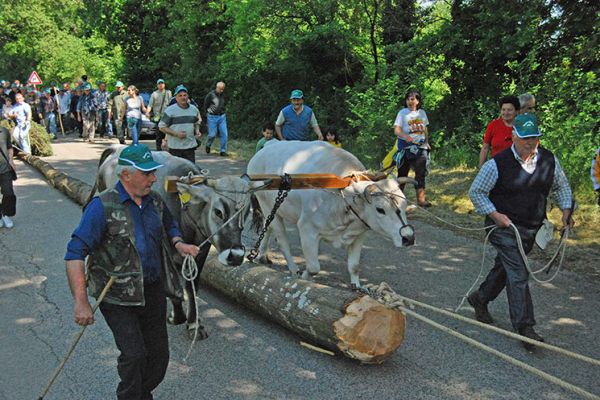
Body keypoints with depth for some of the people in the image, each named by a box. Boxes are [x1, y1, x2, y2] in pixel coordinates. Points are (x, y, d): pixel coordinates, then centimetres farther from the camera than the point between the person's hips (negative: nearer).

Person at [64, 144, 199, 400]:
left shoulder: (154, 201, 3)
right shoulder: (102, 206, -16)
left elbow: (169, 226, 24)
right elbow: (75, 253, -19)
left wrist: (178, 243, 0)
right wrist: (80, 302, -25)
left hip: (153, 291, 6)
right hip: (118, 298, -6)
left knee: (159, 354, 11)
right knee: (134, 355, -12)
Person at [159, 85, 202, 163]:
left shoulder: (194, 109, 9)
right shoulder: (170, 110, -7)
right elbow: (162, 127, -6)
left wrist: (197, 131, 2)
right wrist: (176, 134, -16)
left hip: (190, 145, 4)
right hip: (175, 147, -4)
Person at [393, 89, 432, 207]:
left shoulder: (422, 112, 11)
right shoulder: (402, 113, -4)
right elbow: (396, 130, -14)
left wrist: (427, 142, 20)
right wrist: (405, 136, -32)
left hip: (421, 147, 4)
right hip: (406, 148, -4)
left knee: (421, 173, 2)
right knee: (403, 173, 3)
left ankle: (421, 198, 4)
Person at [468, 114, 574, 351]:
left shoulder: (549, 160, 0)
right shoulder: (497, 164, -16)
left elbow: (561, 186, 17)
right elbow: (475, 191, -6)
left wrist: (566, 209, 3)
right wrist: (494, 214, -16)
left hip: (531, 228, 6)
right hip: (505, 227, -6)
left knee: (505, 267, 19)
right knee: (518, 275, -11)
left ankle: (480, 298, 42)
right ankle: (524, 328, -6)